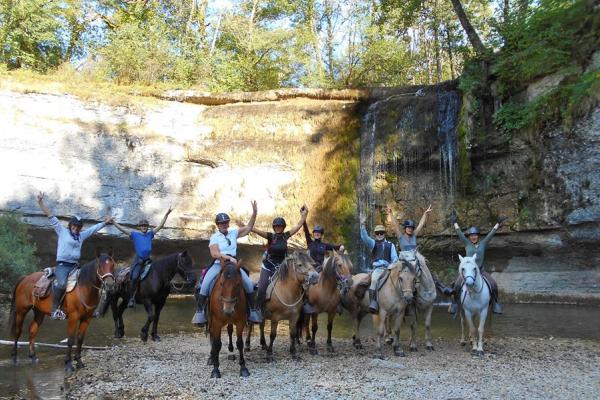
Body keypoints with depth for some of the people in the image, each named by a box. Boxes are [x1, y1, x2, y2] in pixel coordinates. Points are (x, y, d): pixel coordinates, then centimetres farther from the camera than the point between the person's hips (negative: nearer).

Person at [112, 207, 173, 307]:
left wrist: (167, 214, 11)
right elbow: (121, 228, 3)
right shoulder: (135, 234, 7)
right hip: (138, 260, -4)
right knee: (134, 277, -23)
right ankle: (132, 297, -12)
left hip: (148, 259, 4)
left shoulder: (150, 234, 13)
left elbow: (160, 225, 14)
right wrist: (113, 222, -3)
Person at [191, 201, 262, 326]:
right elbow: (214, 254, -12)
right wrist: (229, 257, -23)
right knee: (205, 284, -22)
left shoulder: (234, 233, 12)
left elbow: (249, 227, 10)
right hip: (218, 264, -2)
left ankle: (253, 310, 1)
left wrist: (254, 212, -2)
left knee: (249, 284, -12)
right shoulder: (214, 237, 1)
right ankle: (200, 311, -12)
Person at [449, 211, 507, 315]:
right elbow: (459, 233, 8)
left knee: (494, 284, -18)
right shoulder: (467, 243, 7)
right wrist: (455, 222, 10)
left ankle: (495, 304, 3)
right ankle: (454, 303, -4)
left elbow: (491, 233, 11)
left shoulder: (483, 243, 9)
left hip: (481, 270, 1)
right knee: (457, 284, -23)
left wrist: (498, 223, 13)